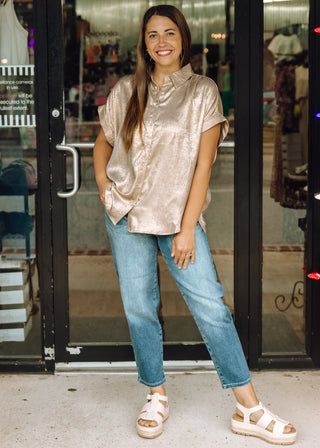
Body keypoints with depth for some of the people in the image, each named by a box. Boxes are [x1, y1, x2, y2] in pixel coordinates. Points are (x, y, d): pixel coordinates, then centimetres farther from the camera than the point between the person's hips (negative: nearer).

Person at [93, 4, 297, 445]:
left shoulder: (203, 91, -1)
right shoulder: (126, 90, 6)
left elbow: (203, 165, -5)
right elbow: (102, 143, 20)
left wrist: (187, 230, -10)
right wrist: (104, 187, 4)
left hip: (180, 214, -2)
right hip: (127, 213, 3)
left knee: (211, 306, -7)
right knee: (139, 308, 4)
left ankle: (249, 410, -2)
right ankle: (157, 397, 21)